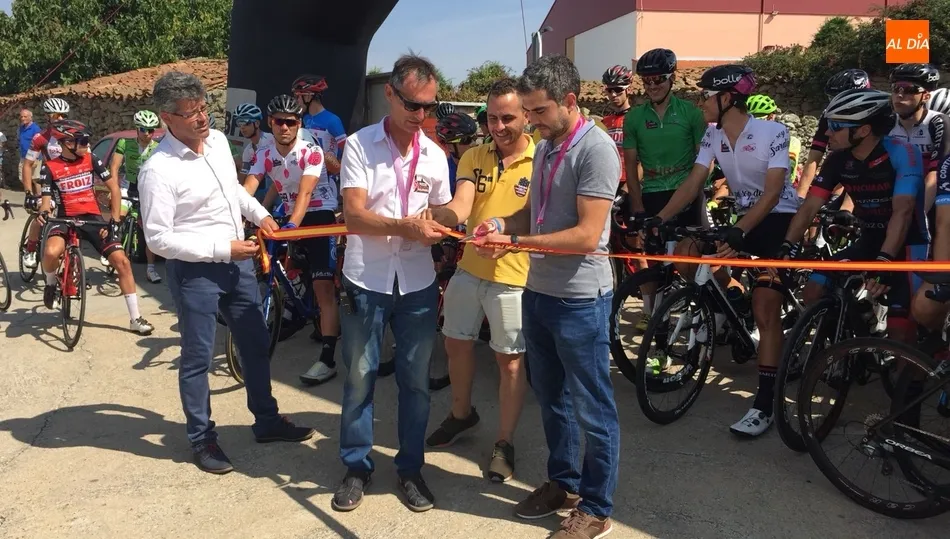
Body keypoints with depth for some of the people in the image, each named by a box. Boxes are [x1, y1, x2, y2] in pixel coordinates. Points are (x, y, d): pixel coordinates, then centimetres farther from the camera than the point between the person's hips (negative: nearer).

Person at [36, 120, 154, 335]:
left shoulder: (91, 160, 1)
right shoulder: (50, 167, -3)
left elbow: (114, 187, 3)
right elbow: (47, 199, -1)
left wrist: (114, 220, -3)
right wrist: (43, 212, -26)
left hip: (93, 218, 2)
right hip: (65, 219, -2)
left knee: (122, 261, -10)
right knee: (51, 252, -35)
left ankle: (135, 319, 0)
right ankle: (51, 285, 3)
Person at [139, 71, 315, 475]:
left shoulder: (218, 140, 1)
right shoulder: (158, 170, -20)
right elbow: (158, 238, -20)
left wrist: (261, 214, 7)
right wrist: (222, 249, -22)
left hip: (237, 260, 7)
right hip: (195, 270, -7)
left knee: (256, 344, 16)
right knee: (197, 359, 6)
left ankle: (266, 421, 33)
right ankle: (202, 439, 24)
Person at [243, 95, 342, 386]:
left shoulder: (312, 152, -16)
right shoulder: (263, 155, -3)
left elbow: (305, 192, -28)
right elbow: (247, 189, -15)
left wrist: (293, 224, -44)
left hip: (319, 215, -6)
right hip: (289, 218, 6)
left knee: (323, 287, -12)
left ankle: (327, 359, -14)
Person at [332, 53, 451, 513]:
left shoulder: (435, 155, 5)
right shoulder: (359, 145, -7)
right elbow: (354, 217, -16)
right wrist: (408, 226, -30)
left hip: (417, 284, 3)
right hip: (366, 282, -3)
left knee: (415, 379, 10)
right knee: (359, 377, 9)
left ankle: (411, 468, 27)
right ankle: (356, 467, 26)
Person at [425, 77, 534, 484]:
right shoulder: (473, 157, 3)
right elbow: (460, 206, -11)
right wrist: (432, 217, -33)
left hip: (511, 276, -5)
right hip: (468, 268, 5)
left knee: (510, 360, 6)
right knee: (456, 343, 18)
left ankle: (504, 442, 22)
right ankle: (461, 414, 43)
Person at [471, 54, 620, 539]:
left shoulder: (596, 149, -17)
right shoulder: (545, 147, 10)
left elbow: (587, 235, -23)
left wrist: (516, 242, -24)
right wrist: (502, 222, -2)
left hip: (580, 299, -9)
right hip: (538, 291, 9)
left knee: (592, 409, 6)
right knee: (551, 398, 21)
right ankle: (563, 483, 39)